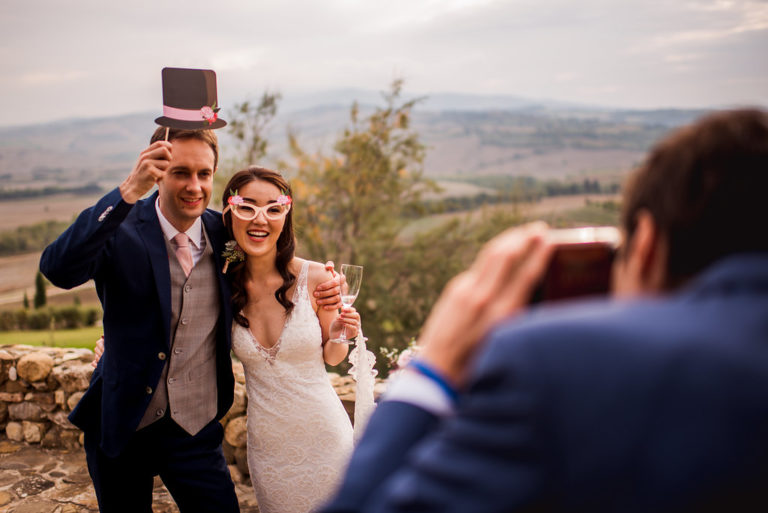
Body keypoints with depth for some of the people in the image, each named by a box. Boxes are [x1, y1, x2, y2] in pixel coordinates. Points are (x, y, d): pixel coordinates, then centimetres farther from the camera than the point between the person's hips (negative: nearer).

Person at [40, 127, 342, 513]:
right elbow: (58, 270, -33)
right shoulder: (121, 232, -14)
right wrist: (130, 190, -42)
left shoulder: (224, 233, -4)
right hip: (119, 426, -1)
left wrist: (322, 293, -9)